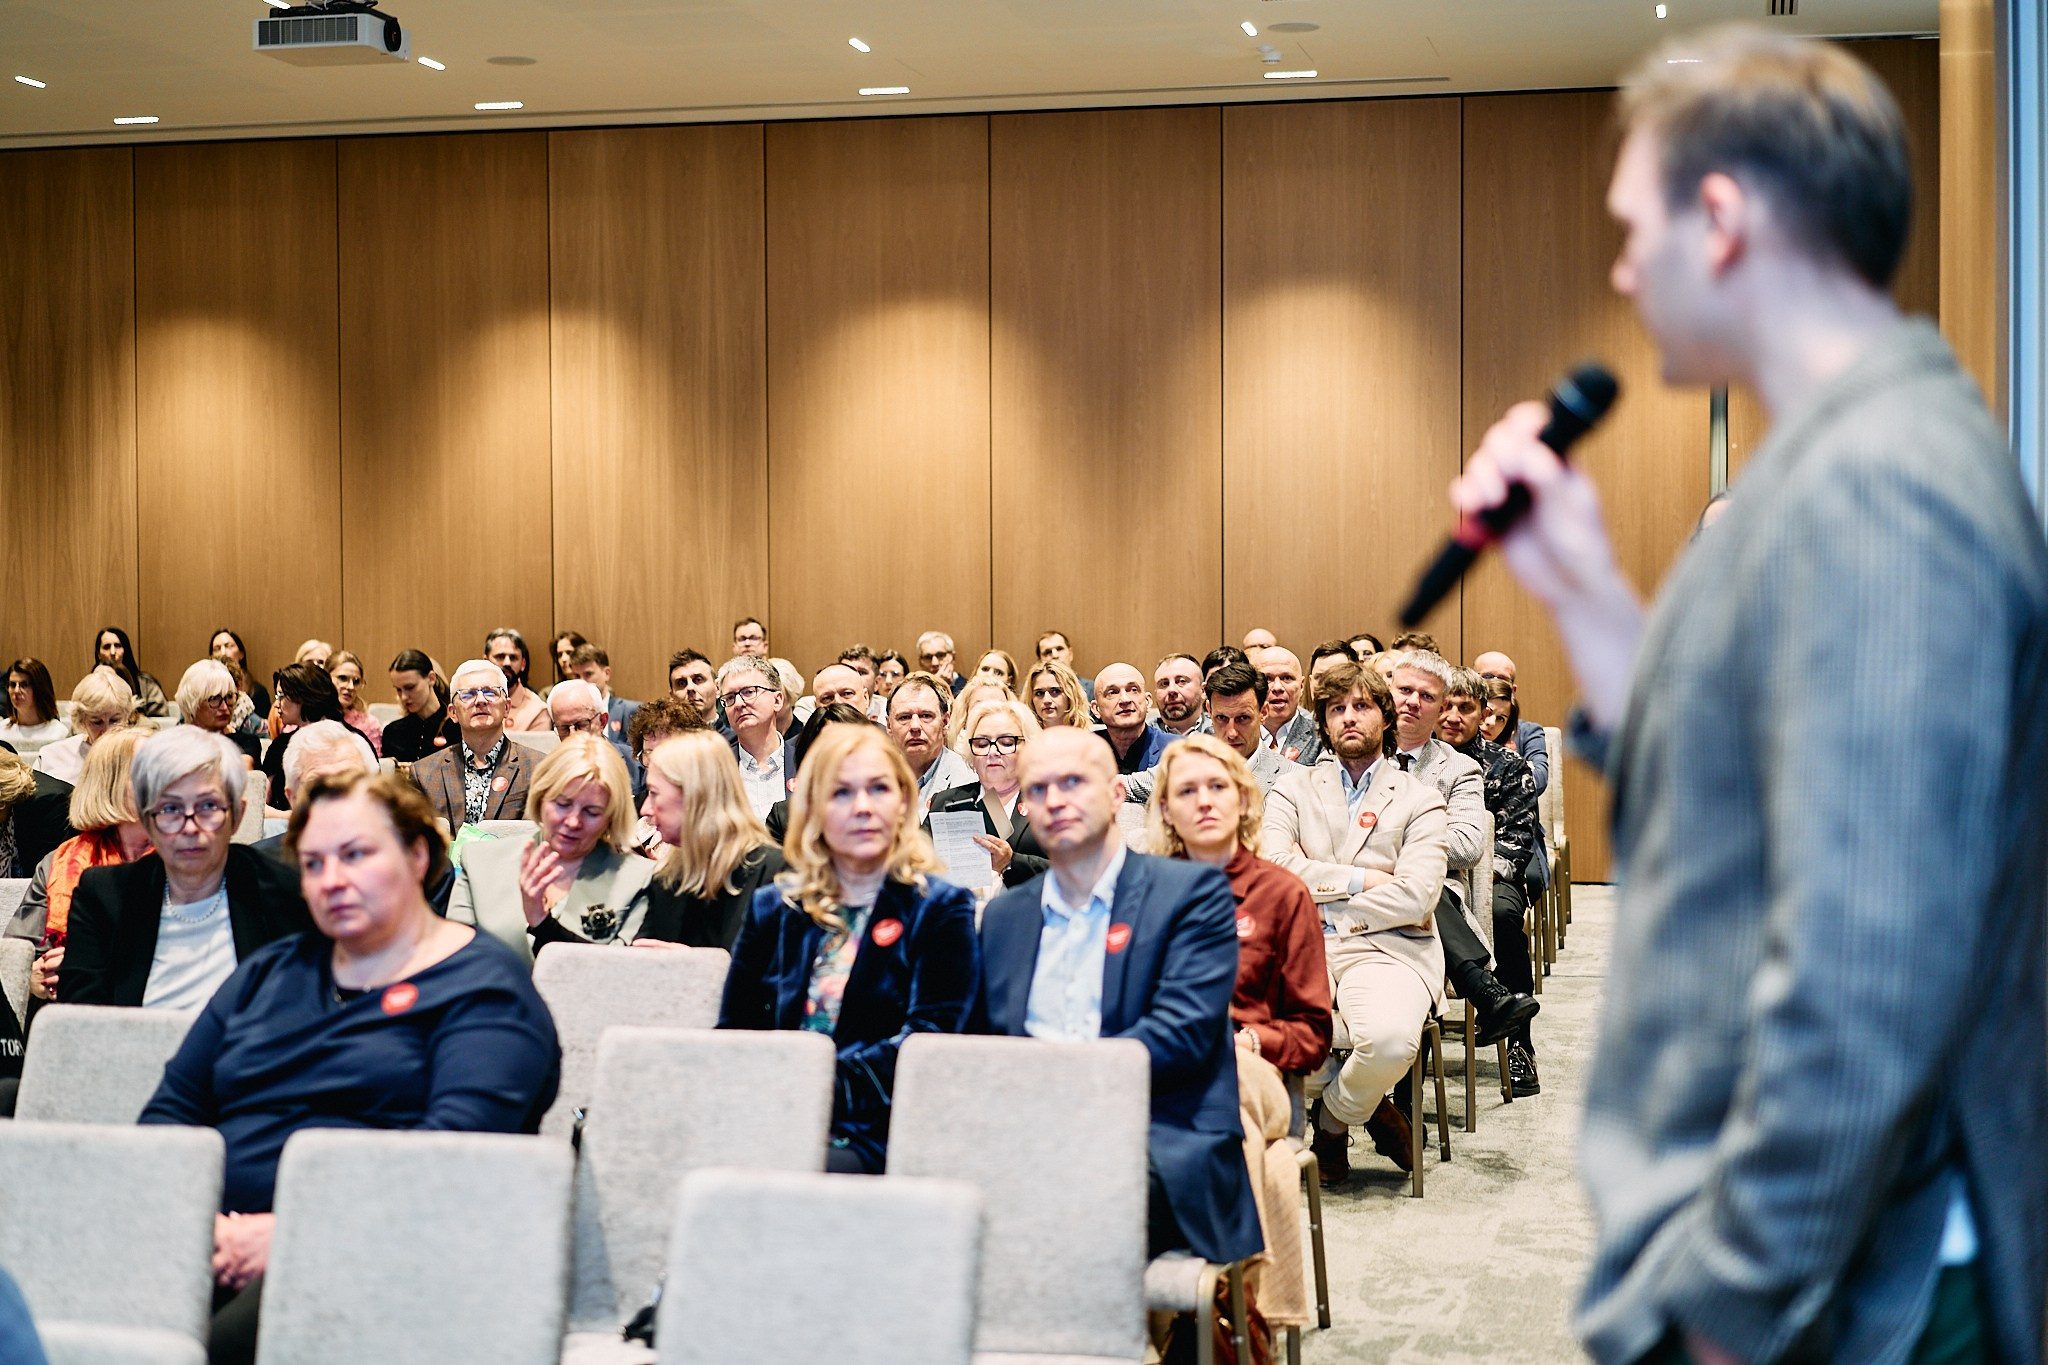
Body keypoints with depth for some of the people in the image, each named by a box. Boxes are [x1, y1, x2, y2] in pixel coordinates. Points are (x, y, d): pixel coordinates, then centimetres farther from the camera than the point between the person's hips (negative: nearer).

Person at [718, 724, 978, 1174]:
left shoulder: (940, 909, 8)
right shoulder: (772, 908, 20)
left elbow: (928, 1035, -5)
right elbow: (734, 1029, 14)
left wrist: (833, 1086, -19)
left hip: (869, 1136, -3)